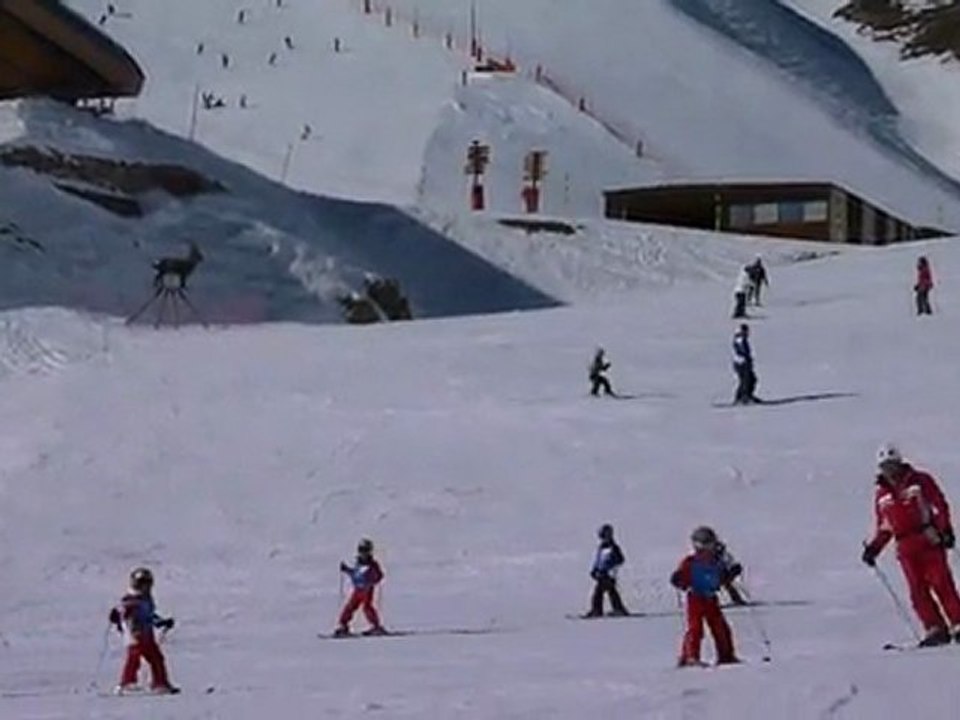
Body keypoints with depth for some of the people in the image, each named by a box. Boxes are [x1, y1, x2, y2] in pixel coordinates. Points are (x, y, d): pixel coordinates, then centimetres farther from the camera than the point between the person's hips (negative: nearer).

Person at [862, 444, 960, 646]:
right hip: (906, 549, 4)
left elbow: (940, 505, 0)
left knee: (941, 584, -10)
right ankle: (936, 630, -5)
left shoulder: (920, 480, 4)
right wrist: (873, 548, 10)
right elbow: (884, 528, 22)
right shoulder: (882, 496, 15)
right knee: (918, 590, -5)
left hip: (929, 541, -4)